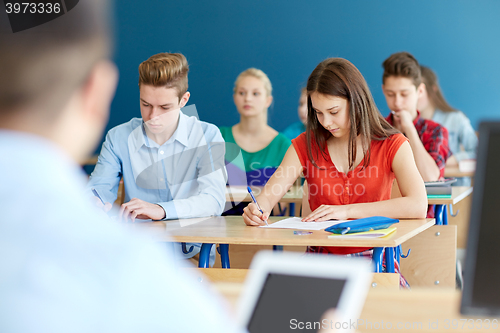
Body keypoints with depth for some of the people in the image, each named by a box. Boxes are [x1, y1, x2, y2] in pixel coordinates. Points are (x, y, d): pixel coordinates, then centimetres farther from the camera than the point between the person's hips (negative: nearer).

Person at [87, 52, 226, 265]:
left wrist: (160, 209, -31)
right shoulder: (118, 138, 7)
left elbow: (214, 200, -13)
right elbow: (98, 188, 4)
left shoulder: (207, 136, -1)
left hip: (192, 255, -2)